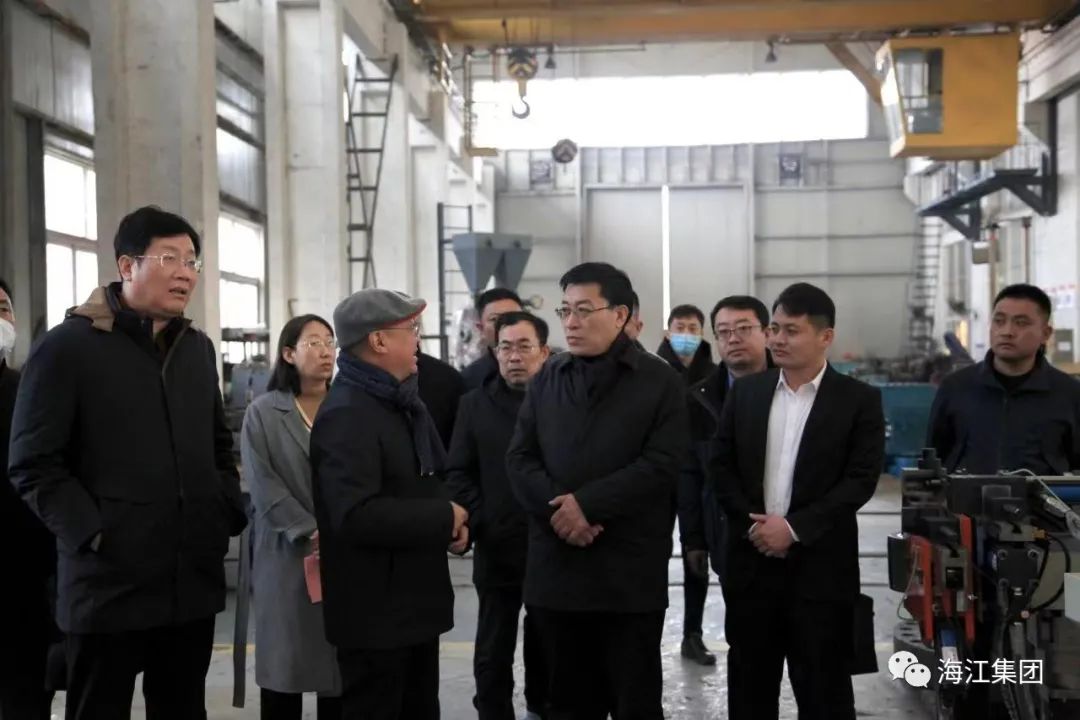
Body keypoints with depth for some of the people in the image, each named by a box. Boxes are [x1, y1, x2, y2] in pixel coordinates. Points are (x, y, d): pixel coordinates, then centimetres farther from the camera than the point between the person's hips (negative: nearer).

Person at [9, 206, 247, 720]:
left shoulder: (197, 348, 14)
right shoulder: (67, 346, -6)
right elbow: (33, 466, -9)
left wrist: (229, 516, 8)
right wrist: (93, 536, -16)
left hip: (194, 582, 6)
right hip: (109, 586, -5)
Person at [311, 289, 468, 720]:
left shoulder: (404, 404, 14)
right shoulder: (346, 414, -20)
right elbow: (356, 516, -31)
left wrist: (452, 523, 1)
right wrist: (443, 520, -20)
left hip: (416, 602, 10)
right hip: (374, 613, -10)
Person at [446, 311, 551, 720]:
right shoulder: (476, 403, 5)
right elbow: (458, 472, 3)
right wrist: (478, 523, -8)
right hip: (497, 549, 1)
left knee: (547, 648, 16)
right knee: (493, 654, 8)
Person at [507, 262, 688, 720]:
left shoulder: (660, 382, -1)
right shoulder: (546, 380, 11)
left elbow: (660, 465, -11)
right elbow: (519, 460, 5)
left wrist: (587, 503, -17)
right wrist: (557, 507, -13)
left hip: (631, 573, -3)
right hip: (555, 568, 4)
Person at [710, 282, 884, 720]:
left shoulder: (859, 400, -3)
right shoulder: (745, 392, 8)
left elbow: (861, 480, -9)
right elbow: (721, 467, 6)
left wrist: (794, 527, -15)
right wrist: (751, 522, -9)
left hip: (820, 566, -3)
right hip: (752, 559, 3)